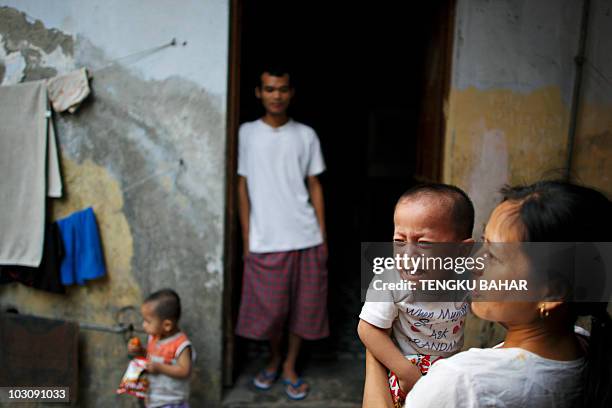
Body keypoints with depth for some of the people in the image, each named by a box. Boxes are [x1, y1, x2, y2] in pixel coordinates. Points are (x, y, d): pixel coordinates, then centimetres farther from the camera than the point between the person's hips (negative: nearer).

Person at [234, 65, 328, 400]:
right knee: (269, 307, 8)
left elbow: (314, 185, 6)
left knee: (304, 306, 8)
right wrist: (246, 239, -1)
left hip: (305, 238, 1)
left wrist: (323, 236, 3)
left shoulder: (306, 135, 4)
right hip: (265, 240, -1)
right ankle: (274, 359, 36)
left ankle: (290, 365, 29)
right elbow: (243, 187, 2)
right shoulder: (247, 133, 1)